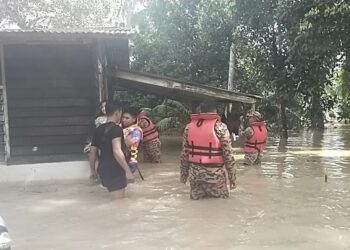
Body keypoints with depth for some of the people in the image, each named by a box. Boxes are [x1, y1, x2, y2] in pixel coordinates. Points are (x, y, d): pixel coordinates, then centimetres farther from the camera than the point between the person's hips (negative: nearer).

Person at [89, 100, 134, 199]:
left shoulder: (98, 129, 10)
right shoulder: (116, 128, -14)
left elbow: (92, 152, 15)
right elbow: (117, 152, -24)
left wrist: (93, 171, 24)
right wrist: (128, 170, -21)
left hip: (103, 170, 8)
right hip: (115, 171, -8)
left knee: (116, 200, 19)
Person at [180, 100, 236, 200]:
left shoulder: (189, 127, 3)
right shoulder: (220, 127, -9)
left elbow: (184, 153, 7)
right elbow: (228, 154, -9)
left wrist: (184, 173, 17)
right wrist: (232, 177, -1)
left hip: (195, 174, 4)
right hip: (214, 175, -3)